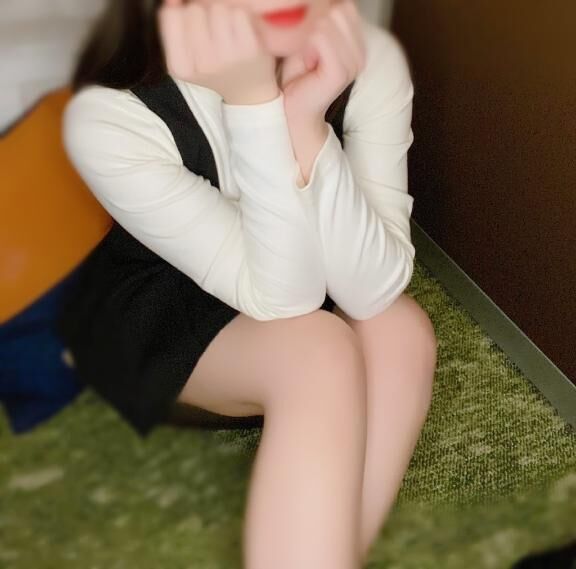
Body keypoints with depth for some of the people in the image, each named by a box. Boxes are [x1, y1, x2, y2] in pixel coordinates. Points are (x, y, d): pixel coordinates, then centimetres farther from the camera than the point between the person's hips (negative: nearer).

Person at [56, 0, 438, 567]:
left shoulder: (370, 58, -23)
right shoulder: (107, 115, -31)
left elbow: (373, 290, -29)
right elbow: (279, 296, -32)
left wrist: (306, 119, -41)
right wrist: (254, 103, -43)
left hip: (299, 285, 4)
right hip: (156, 314, -3)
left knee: (400, 331, -27)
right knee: (320, 355, -31)